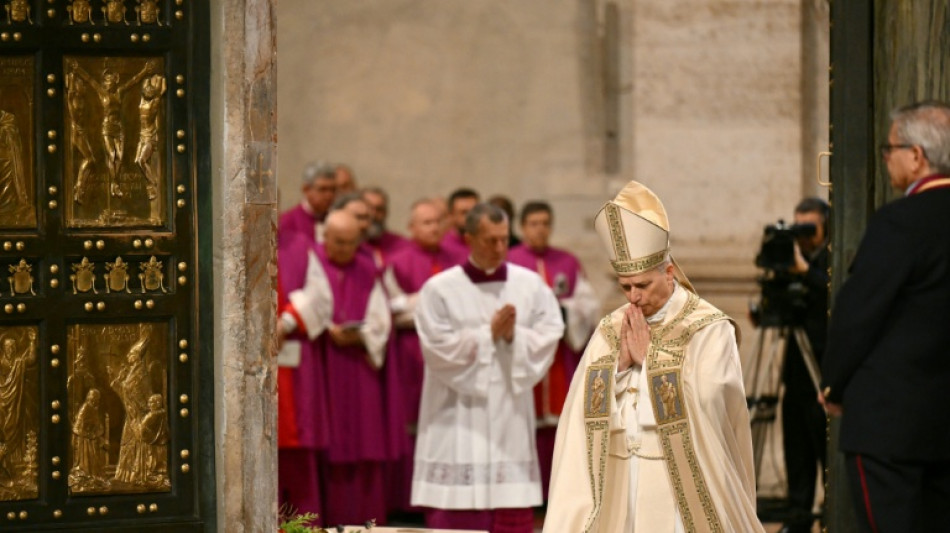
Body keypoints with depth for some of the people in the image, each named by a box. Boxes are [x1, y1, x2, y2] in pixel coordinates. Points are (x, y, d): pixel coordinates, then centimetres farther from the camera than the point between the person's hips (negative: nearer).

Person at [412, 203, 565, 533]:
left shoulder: (530, 285, 5)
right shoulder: (439, 289, -4)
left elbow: (548, 337, 0)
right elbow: (438, 349, -10)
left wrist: (514, 335, -15)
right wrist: (489, 333, -11)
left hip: (511, 416, 3)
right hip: (459, 416, -3)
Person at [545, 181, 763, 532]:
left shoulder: (709, 329, -6)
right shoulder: (610, 331, 9)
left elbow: (698, 406, -16)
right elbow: (586, 410, 4)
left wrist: (649, 357, -11)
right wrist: (621, 363, -9)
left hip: (681, 487, -4)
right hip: (617, 488, 4)